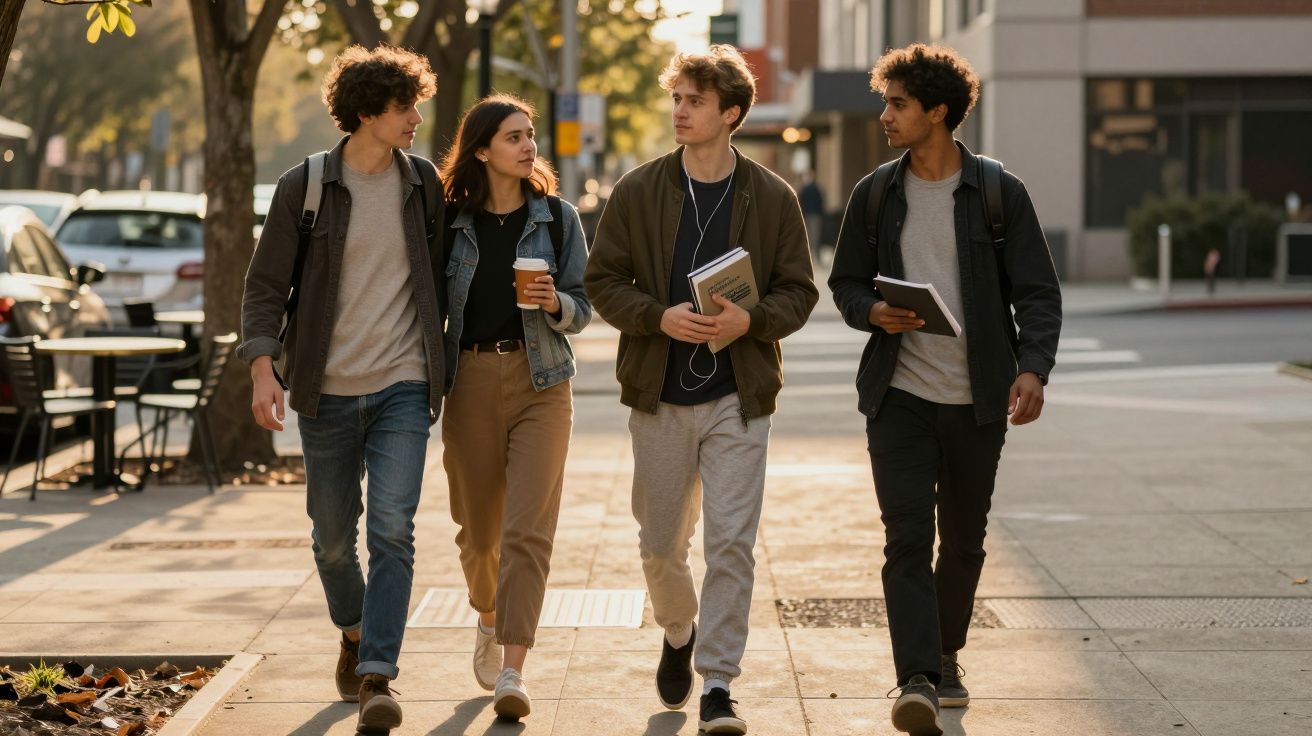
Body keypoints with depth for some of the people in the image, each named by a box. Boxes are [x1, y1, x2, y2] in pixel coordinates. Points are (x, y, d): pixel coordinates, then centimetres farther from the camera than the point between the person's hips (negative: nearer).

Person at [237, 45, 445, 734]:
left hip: (402, 387, 0)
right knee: (333, 538, 12)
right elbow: (265, 283, -3)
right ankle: (355, 634, 39)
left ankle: (376, 678, -16)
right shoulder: (305, 186, -4)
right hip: (327, 391, 0)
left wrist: (445, 365, 16)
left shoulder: (422, 181, 4)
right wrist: (262, 366, -16)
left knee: (392, 530, -15)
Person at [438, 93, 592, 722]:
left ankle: (512, 671, -16)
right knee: (478, 526, 12)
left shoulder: (558, 218, 4)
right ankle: (488, 621, 43)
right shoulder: (450, 221, 4)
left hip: (540, 381, -1)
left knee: (528, 529, -13)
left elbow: (583, 309, 6)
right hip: (470, 380, 1)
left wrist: (555, 303, -16)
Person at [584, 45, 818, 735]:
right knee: (660, 543, 12)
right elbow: (602, 281, 3)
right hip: (659, 394, 2)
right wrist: (660, 317, -14)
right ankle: (678, 635, 41)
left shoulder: (772, 197, 1)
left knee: (731, 543, -8)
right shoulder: (638, 191, 2)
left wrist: (751, 319, -15)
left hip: (738, 398, -2)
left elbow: (798, 290, 5)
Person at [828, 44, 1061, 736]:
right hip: (899, 394, 0)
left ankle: (945, 657, 32)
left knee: (964, 541, 12)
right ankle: (917, 680, -17)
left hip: (977, 400, 0)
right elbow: (845, 282, 13)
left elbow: (1037, 292, -2)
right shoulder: (875, 193, 5)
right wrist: (874, 312, -10)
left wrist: (1033, 367, -17)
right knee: (907, 538, -11)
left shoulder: (999, 193, -2)